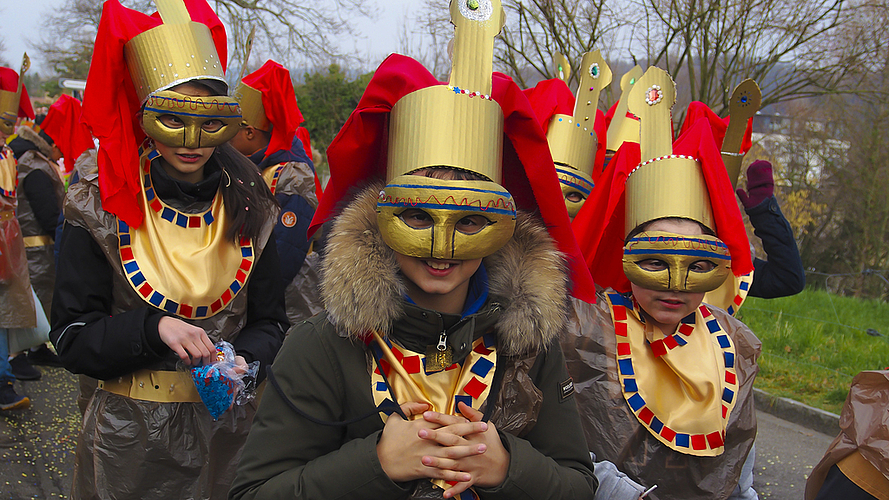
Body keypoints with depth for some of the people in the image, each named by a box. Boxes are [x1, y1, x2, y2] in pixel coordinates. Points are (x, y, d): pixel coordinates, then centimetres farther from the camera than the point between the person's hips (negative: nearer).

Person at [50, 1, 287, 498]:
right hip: (130, 435, -1)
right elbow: (72, 338, -8)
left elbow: (270, 321, 3)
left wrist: (245, 360, -18)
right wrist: (153, 326, -25)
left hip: (225, 428, 2)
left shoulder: (248, 208, -2)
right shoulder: (102, 210, -8)